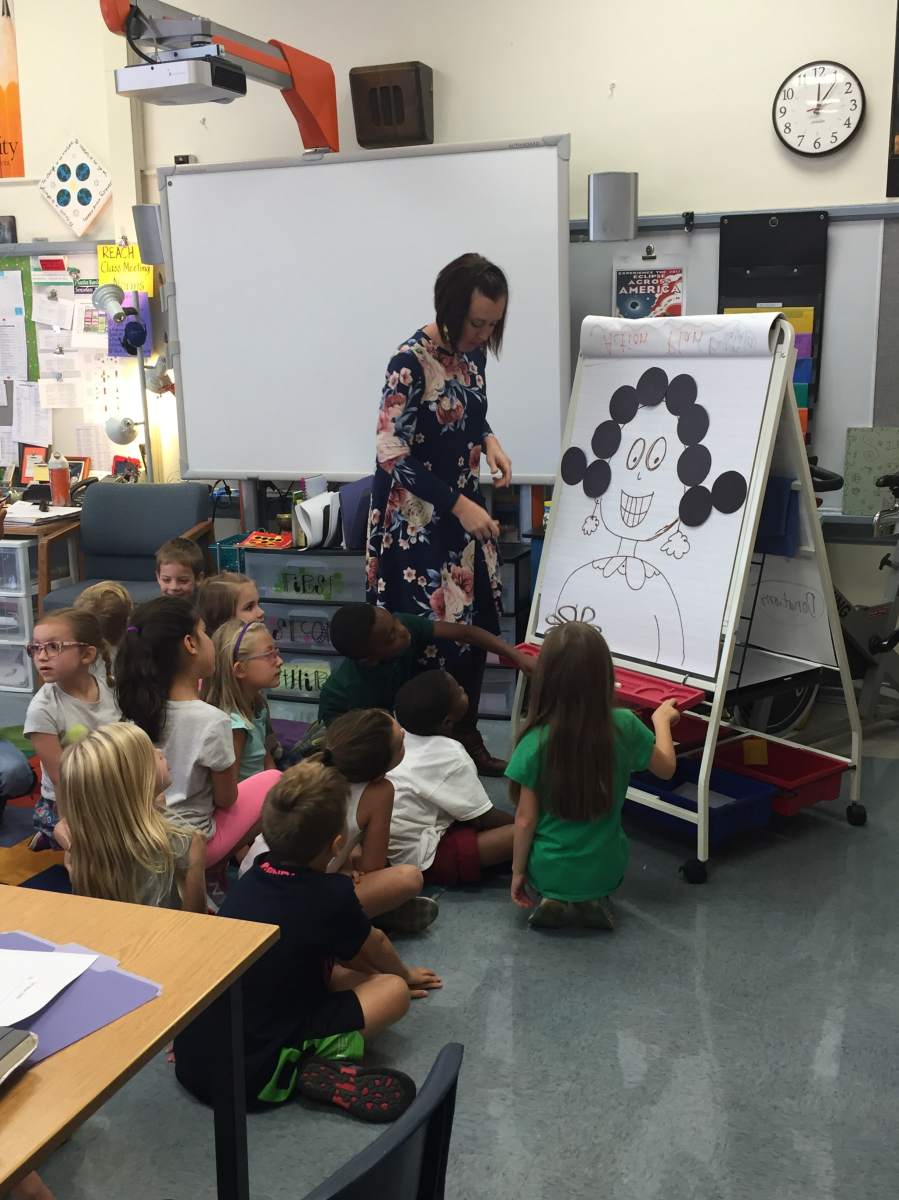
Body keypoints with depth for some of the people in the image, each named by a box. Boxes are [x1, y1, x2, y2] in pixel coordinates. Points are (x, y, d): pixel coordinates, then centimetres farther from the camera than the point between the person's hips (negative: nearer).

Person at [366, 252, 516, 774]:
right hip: (420, 521, -8)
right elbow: (393, 456, -21)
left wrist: (490, 442, -3)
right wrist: (459, 506, -21)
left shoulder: (473, 350, 2)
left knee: (477, 625, 12)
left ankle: (467, 736, 28)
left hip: (467, 508, 8)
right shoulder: (411, 361, -21)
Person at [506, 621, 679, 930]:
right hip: (605, 869, 1)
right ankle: (593, 899, 7)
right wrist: (662, 719, 20)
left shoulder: (536, 740, -22)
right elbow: (666, 768, 2)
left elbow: (526, 819, -14)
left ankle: (552, 899, 4)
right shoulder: (624, 726, -17)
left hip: (548, 871, -1)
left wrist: (518, 872, 2)